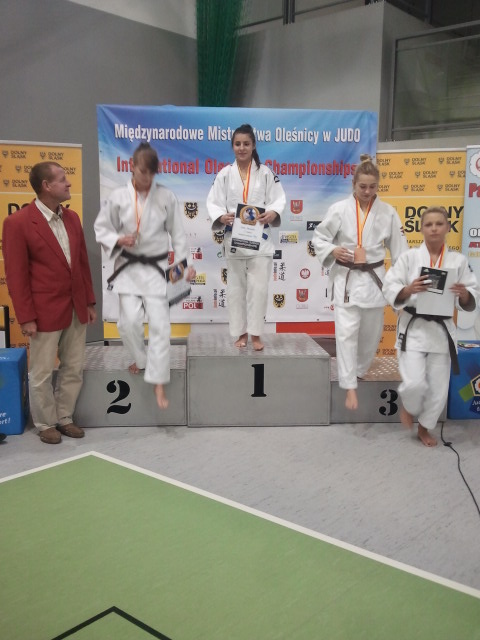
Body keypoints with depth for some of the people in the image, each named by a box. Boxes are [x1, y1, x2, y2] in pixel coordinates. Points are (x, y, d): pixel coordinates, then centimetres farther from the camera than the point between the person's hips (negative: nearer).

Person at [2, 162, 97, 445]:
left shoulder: (72, 217, 7)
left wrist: (90, 302, 10)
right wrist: (26, 317, -13)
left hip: (76, 309, 6)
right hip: (46, 311, -6)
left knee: (74, 369, 14)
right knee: (42, 373, 8)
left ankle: (65, 418, 31)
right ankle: (46, 424, 26)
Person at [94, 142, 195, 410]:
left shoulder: (166, 196, -3)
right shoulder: (118, 196, -3)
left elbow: (178, 232, 2)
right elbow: (101, 229, 3)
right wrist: (118, 240, -16)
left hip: (157, 267, 0)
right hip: (128, 266, 1)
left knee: (160, 323, -5)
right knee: (129, 321, -6)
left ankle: (159, 383, 6)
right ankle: (141, 359, 27)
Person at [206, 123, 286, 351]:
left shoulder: (265, 173, 3)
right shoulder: (225, 174, 3)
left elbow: (279, 198, 0)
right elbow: (213, 202, 0)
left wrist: (273, 213, -21)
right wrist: (221, 217, -21)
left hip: (260, 239, -1)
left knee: (258, 287, -3)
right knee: (236, 287, 7)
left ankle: (255, 334, 9)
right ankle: (241, 333, 19)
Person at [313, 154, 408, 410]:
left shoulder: (388, 212, 0)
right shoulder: (339, 209, -6)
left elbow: (398, 248, 3)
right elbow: (319, 238, 2)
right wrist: (333, 251, -19)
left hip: (373, 279, 3)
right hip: (346, 279, -2)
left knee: (371, 332, 14)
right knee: (347, 332, -10)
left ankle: (359, 371, 39)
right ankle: (350, 386, -3)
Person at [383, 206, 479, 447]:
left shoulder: (458, 260, 1)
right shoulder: (409, 257, -4)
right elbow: (389, 288, -6)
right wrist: (408, 290, -25)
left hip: (441, 330, 3)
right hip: (413, 328, -2)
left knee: (438, 388, 9)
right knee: (415, 383, -12)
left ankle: (425, 427, 34)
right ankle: (409, 408, 24)